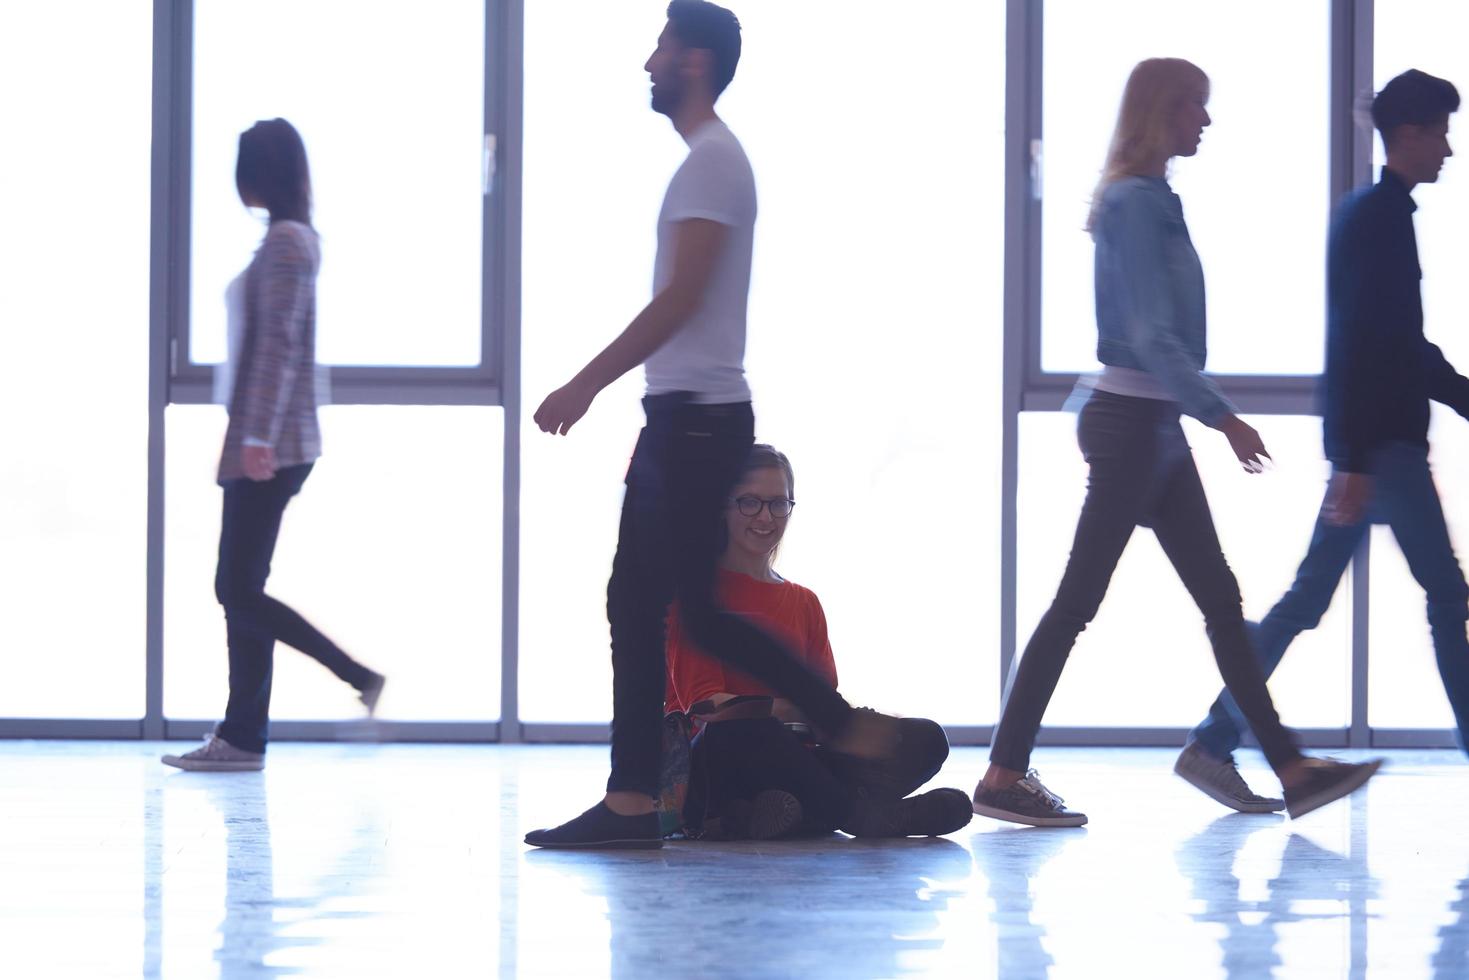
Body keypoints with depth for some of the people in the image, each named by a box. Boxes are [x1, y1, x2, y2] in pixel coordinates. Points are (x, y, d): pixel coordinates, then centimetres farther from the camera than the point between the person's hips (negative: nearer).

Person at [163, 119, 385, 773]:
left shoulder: (284, 241, -12)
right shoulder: (291, 239, 17)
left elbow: (280, 344, -19)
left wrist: (259, 436, -23)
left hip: (269, 449, -10)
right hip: (260, 448, 10)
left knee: (241, 593, -10)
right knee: (239, 591, 8)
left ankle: (362, 680, -9)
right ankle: (241, 736, 9)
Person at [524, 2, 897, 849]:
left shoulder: (712, 160, -12)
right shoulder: (709, 159, 18)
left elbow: (680, 298, -19)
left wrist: (587, 385, -18)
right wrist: (595, 386, 21)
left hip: (698, 417, -10)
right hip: (683, 415, 10)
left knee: (700, 610, -7)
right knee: (636, 605, 8)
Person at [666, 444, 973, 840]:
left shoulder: (804, 603, 24)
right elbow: (702, 702, -9)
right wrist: (779, 709, -27)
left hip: (787, 762, 6)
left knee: (925, 738, -16)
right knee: (749, 732, -42)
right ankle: (859, 812, -26)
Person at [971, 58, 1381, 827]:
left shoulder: (1152, 201, 14)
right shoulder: (1133, 203, -14)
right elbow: (1152, 337, -20)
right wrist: (1222, 417, -20)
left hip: (1155, 425, 10)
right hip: (1131, 423, -10)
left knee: (1221, 599, 9)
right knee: (1079, 600, -6)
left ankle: (1291, 770, 12)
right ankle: (1004, 775, -1)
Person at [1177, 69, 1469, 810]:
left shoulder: (1371, 214, 18)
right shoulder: (1379, 217, -13)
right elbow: (1357, 343, -20)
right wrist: (1353, 461, -24)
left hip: (1369, 444, 10)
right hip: (1379, 443, -10)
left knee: (1307, 598, 8)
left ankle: (1213, 746, 6)